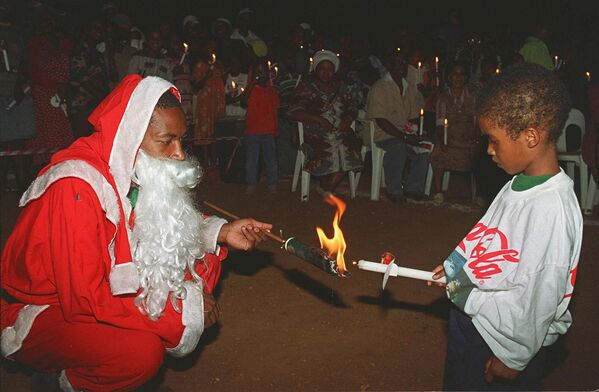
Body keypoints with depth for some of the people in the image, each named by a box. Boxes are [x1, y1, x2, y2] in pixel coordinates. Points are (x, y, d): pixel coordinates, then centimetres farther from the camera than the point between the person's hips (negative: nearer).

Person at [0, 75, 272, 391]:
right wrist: (181, 311, -25)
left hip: (104, 289, 8)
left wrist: (220, 233, -9)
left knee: (204, 262, -1)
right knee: (142, 353, -33)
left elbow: (167, 232, 9)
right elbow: (86, 299, -32)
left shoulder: (133, 170, -6)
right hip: (41, 314, -7)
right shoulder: (76, 187, -30)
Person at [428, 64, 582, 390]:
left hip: (504, 337, -8)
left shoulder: (551, 207, -29)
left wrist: (514, 358, -17)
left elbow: (539, 295, -25)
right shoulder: (520, 183, -3)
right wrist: (455, 267, 10)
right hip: (470, 318, 8)